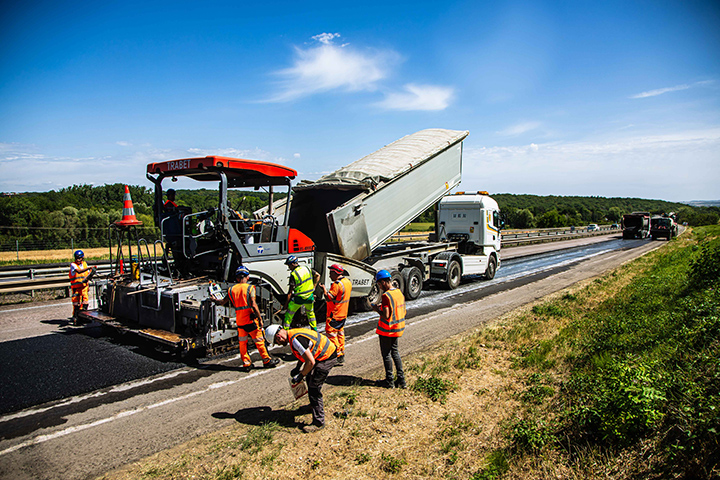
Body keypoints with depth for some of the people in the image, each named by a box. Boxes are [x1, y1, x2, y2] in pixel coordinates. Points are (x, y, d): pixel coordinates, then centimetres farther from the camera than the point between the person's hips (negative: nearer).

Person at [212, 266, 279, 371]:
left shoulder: (232, 289, 4)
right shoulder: (249, 288, -8)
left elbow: (223, 302, 15)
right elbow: (253, 304, -16)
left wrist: (215, 300, 35)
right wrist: (260, 318, -12)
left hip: (239, 321, 4)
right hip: (250, 319, -4)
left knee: (242, 342, 14)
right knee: (259, 340, 5)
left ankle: (246, 363, 18)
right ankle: (267, 360, 12)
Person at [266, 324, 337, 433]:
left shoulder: (296, 340, -26)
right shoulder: (293, 333, 6)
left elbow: (311, 362, -24)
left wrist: (300, 376, -11)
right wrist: (297, 368, 21)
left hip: (327, 358, -11)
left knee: (314, 388, -8)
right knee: (310, 379, 26)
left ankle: (318, 422, 1)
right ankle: (315, 404, 48)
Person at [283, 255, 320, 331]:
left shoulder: (293, 274, -16)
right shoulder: (307, 268, 0)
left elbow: (290, 292, -15)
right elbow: (317, 275, 13)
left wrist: (286, 304, -8)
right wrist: (313, 287, 16)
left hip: (299, 298, -6)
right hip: (310, 297, 6)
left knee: (289, 314, 10)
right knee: (310, 313, 27)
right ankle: (315, 329, 36)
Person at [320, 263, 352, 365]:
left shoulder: (336, 284, -23)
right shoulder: (348, 282, 7)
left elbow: (328, 298, -24)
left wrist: (324, 289, -10)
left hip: (334, 315, -9)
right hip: (343, 314, 9)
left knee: (331, 334, -3)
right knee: (340, 333, 19)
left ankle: (338, 357, -4)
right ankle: (342, 354, 26)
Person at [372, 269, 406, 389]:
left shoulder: (386, 295, -23)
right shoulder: (399, 292, 3)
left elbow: (386, 316, -27)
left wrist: (377, 309, -8)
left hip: (386, 330, -8)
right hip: (398, 328, 8)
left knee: (386, 354, 7)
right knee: (395, 352, 19)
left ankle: (389, 381, 17)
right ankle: (401, 379, 20)